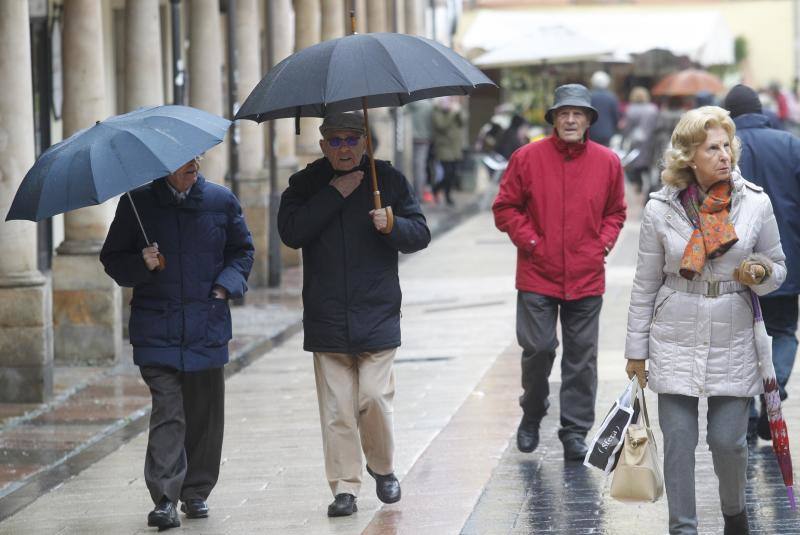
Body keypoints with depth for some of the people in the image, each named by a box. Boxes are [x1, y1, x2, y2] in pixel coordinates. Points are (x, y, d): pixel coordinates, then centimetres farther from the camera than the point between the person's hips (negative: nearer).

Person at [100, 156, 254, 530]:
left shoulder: (221, 201, 7)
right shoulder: (137, 204, 2)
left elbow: (242, 251, 16)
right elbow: (112, 258, 8)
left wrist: (225, 285, -1)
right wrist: (141, 264, -13)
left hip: (207, 325, 2)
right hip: (157, 327, -2)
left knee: (204, 413, 8)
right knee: (167, 412, -11)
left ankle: (196, 493, 21)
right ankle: (165, 500, -13)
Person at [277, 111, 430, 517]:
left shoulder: (388, 179, 6)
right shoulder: (306, 185, 6)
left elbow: (420, 235, 5)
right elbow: (291, 233, -9)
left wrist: (393, 225, -16)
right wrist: (334, 194, -12)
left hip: (377, 315, -1)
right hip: (327, 319, 1)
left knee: (374, 399, -7)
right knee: (336, 408, -1)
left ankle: (383, 468, 18)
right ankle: (344, 487, 6)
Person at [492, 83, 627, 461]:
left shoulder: (607, 162, 4)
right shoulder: (527, 158, -3)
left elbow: (615, 212, 15)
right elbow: (505, 208, 3)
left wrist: (603, 244, 0)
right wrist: (530, 241, -6)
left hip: (587, 278, 2)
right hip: (537, 276, -2)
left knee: (582, 356, 5)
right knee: (537, 349, -1)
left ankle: (575, 431, 13)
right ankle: (532, 416, 23)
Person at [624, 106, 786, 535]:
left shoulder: (755, 204, -3)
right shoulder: (660, 209, -4)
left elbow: (778, 269, 9)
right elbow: (645, 285, 4)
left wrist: (761, 273, -16)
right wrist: (636, 350, 6)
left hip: (732, 342, 0)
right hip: (675, 342, 0)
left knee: (728, 439, 3)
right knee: (678, 442, 1)